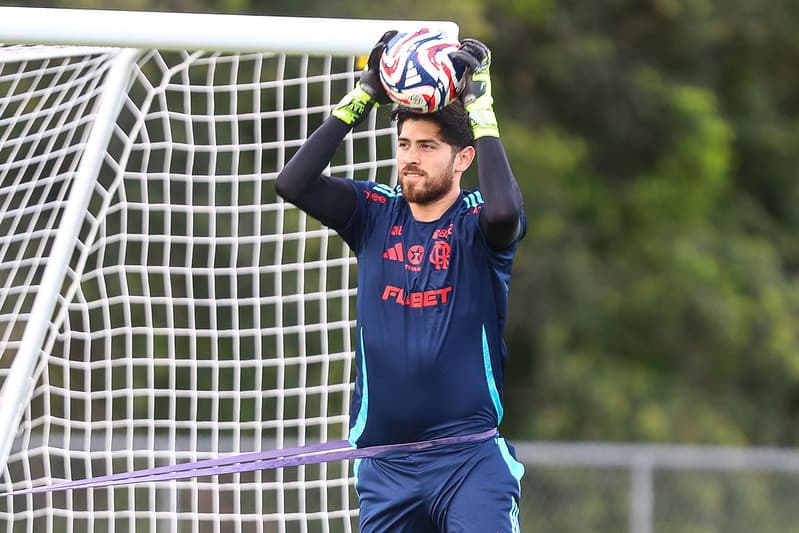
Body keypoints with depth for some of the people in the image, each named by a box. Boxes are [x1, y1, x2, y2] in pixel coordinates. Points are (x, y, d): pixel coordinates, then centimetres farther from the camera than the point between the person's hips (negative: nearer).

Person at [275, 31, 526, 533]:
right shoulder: (376, 213, 7)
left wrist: (480, 107, -20)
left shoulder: (477, 221, -4)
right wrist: (365, 96, -8)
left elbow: (503, 210, -28)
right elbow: (293, 183, -7)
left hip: (470, 457, -4)